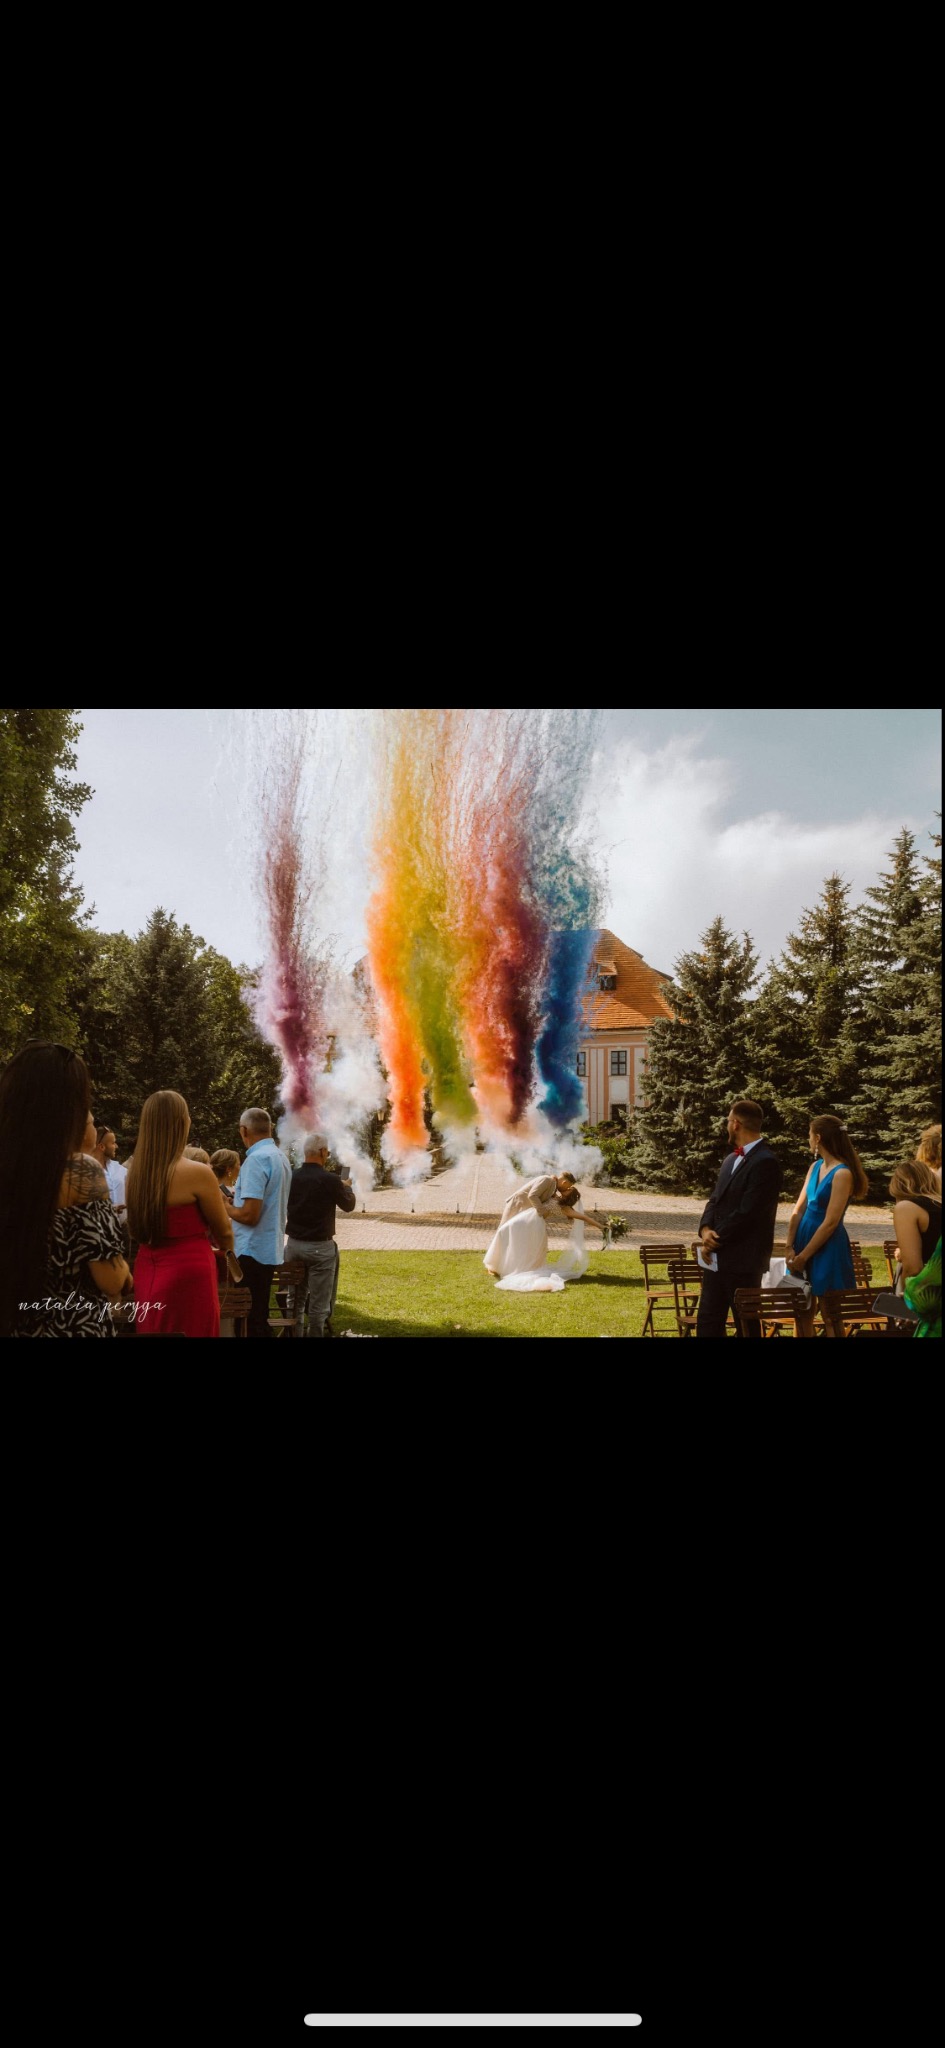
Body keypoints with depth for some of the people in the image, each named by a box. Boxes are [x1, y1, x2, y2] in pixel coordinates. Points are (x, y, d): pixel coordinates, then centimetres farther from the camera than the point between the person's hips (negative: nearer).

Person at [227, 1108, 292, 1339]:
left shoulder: (256, 1159, -18)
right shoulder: (281, 1158, 10)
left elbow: (249, 1215, -23)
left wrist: (225, 1206, -5)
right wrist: (239, 1199, 19)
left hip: (253, 1251, -9)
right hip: (271, 1249, 9)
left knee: (250, 1320, -2)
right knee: (260, 1316, 16)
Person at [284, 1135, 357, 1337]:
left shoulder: (292, 1176, -1)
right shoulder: (330, 1180, -14)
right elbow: (349, 1205, 2)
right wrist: (347, 1187, 23)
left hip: (293, 1244, 5)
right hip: (319, 1246, -5)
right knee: (319, 1301, 4)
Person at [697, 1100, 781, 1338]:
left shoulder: (765, 1161, -16)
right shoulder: (732, 1159, 15)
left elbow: (747, 1212, -21)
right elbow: (715, 1200, 14)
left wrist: (715, 1241, -13)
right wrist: (706, 1230, -6)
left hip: (743, 1258, -9)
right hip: (718, 1257, 9)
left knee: (746, 1326, 4)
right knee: (708, 1322, 10)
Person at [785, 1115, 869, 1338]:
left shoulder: (842, 1173, -18)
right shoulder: (816, 1167, 7)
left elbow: (830, 1223, -20)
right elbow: (798, 1209, 6)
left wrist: (803, 1256, -16)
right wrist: (790, 1248, -4)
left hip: (827, 1248, -8)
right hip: (803, 1238, 8)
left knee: (830, 1316, 3)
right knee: (802, 1311, 13)